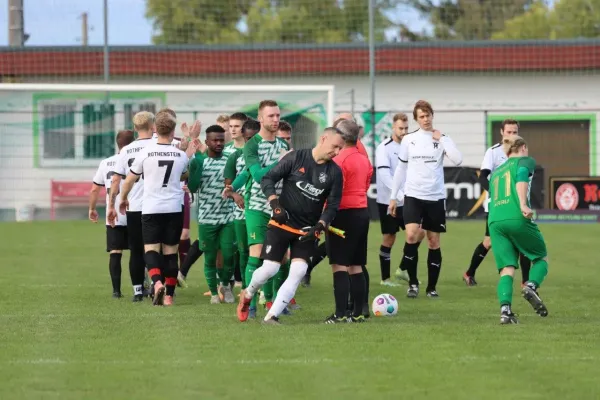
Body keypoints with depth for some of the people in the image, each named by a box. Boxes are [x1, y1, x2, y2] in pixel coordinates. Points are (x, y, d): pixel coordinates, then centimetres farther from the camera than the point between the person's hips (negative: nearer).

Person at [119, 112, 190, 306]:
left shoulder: (145, 153, -5)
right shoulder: (181, 155, 1)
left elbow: (129, 181, 6)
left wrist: (124, 199, 25)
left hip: (151, 209, -2)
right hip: (174, 209, 2)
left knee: (151, 248, 0)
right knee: (170, 251, 7)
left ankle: (157, 282, -26)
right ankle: (169, 295, 5)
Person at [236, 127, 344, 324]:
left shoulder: (335, 172, -1)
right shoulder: (296, 158, -7)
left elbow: (332, 205, 1)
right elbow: (267, 179, -5)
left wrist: (319, 226, -15)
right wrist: (275, 205, -19)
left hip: (308, 231, 2)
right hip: (282, 224, -2)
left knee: (298, 271, -13)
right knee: (270, 268, -6)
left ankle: (272, 315, -7)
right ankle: (247, 295, 26)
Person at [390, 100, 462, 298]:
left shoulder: (442, 138, 1)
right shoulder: (409, 140, 5)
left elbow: (458, 160, -13)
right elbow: (401, 169, 12)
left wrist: (441, 139, -13)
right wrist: (394, 196, 11)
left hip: (435, 197, 0)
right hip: (413, 195, 0)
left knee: (434, 241, 4)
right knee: (411, 236, -18)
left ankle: (432, 287, 15)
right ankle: (413, 282, -5)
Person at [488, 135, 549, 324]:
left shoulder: (496, 172, 29)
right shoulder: (525, 161, 12)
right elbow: (521, 175, -10)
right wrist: (523, 204, -21)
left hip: (495, 221, 5)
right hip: (517, 218, -5)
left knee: (507, 268, 1)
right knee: (541, 258, 14)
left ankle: (505, 309, -22)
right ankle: (531, 286, -16)